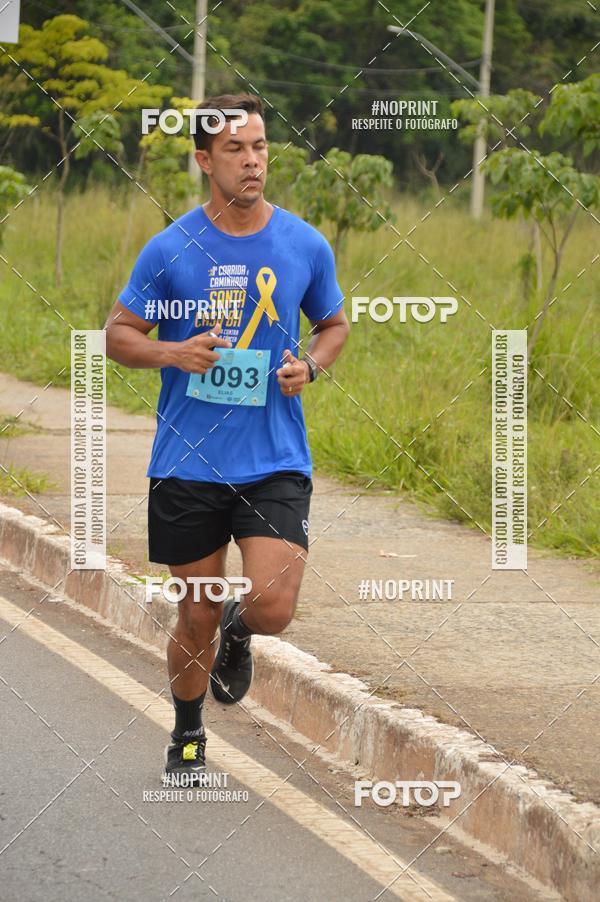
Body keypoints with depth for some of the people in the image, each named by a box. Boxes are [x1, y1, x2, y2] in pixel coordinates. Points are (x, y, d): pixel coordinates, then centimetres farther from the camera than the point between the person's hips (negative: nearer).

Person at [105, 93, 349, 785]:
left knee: (274, 609, -14)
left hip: (276, 462, 0)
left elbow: (334, 324, 16)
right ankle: (187, 736, 33)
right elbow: (118, 335, 3)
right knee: (197, 617, 8)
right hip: (187, 462, 0)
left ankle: (238, 631, 23)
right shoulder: (170, 249, -4)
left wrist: (309, 366, -5)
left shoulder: (306, 245, 1)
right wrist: (173, 352, -17)